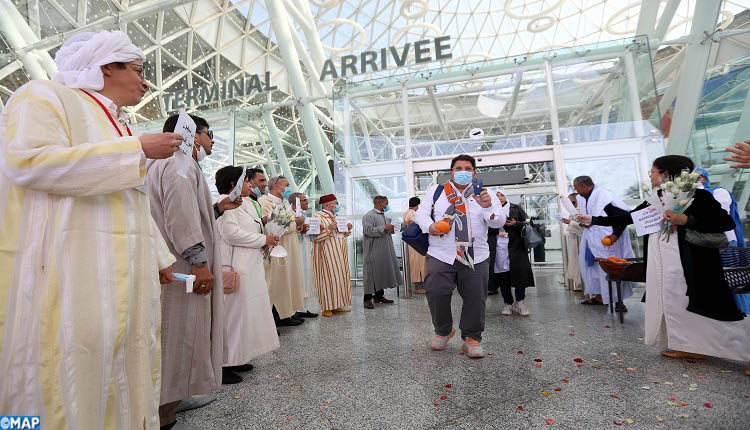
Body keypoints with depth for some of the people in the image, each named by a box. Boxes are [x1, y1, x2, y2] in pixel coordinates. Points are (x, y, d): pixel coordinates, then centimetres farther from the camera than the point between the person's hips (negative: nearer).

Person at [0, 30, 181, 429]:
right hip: (66, 268, -7)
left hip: (125, 271, 7)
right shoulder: (45, 95, 2)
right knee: (68, 368, -3)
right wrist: (138, 150, -15)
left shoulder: (119, 126, 22)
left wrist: (160, 258, 21)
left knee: (123, 371, 10)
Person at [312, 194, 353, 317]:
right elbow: (315, 237, -15)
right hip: (326, 253, -8)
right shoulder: (318, 216, -8)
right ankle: (327, 307, 5)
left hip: (340, 252, 8)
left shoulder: (336, 216, 15)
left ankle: (337, 305, 18)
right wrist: (328, 229, -24)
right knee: (328, 278, -5)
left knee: (341, 277, 8)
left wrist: (347, 229, 3)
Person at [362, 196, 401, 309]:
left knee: (382, 272, 12)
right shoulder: (369, 216, -10)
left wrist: (391, 228, 7)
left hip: (384, 251, 9)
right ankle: (368, 298, 2)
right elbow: (368, 231, -22)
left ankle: (379, 295, 24)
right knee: (371, 273, -5)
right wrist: (384, 227, -19)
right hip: (373, 251, -9)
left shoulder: (384, 216, 18)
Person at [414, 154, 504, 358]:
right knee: (436, 293, -10)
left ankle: (472, 338, 23)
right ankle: (443, 331, 17)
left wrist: (487, 207, -21)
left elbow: (499, 222, 1)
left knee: (475, 298, 3)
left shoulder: (485, 194, 11)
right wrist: (429, 226, -14)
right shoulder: (436, 191, 12)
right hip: (441, 255, -1)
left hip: (476, 257, 1)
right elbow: (421, 212, 8)